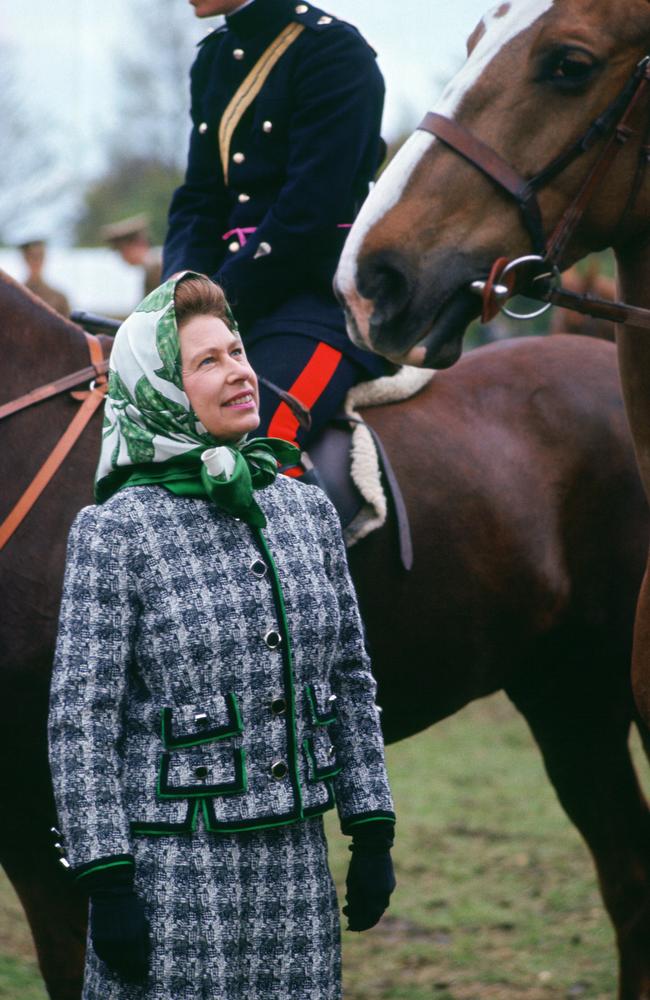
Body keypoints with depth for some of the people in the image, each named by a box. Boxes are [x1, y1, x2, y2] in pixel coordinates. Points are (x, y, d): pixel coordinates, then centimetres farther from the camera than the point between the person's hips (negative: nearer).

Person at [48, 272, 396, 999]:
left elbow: (351, 681, 14)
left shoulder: (307, 510, 7)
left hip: (293, 859, 5)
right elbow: (81, 721, -9)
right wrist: (106, 885, -12)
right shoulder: (113, 532, -8)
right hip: (172, 867, -5)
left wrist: (373, 835, 10)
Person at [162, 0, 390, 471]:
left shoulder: (335, 51, -8)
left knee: (254, 435, -30)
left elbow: (309, 214, -15)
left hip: (324, 292, -8)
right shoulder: (214, 58, 16)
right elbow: (199, 201, 14)